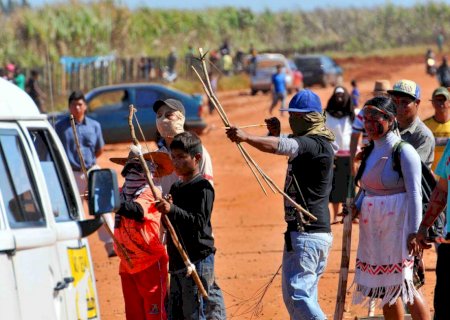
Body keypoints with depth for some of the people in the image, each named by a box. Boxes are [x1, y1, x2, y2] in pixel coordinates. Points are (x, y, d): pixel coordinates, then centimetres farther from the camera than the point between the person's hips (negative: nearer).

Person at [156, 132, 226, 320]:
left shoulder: (202, 188, -10)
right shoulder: (176, 188, 16)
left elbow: (200, 223, -22)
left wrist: (173, 210, -30)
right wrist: (165, 212, 4)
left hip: (198, 259, -9)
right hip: (178, 261, 9)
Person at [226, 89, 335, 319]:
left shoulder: (316, 144, -16)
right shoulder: (309, 143, 16)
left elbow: (281, 147, -31)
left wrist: (246, 137, -39)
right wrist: (276, 133, 6)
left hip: (306, 234, -11)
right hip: (317, 232, 11)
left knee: (298, 296, -15)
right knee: (293, 296, 16)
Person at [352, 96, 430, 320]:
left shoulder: (403, 151, -12)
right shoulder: (371, 150, 12)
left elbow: (414, 193, -15)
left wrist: (414, 232, -19)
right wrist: (356, 207, 3)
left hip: (397, 224, -8)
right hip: (373, 226, 8)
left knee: (404, 283, -10)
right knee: (384, 286, 11)